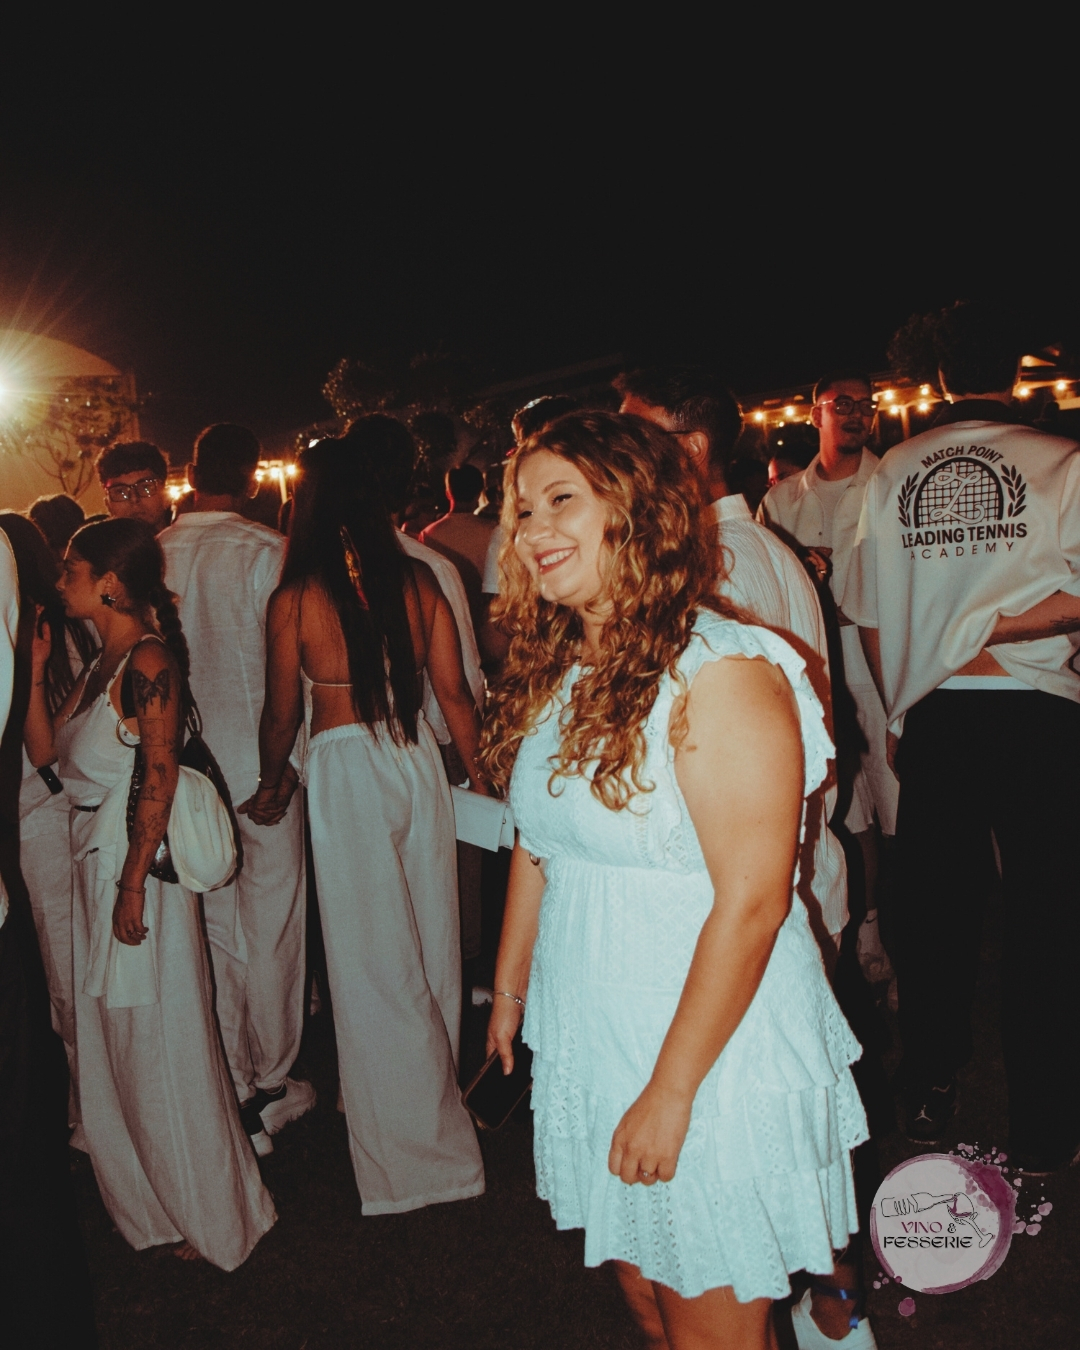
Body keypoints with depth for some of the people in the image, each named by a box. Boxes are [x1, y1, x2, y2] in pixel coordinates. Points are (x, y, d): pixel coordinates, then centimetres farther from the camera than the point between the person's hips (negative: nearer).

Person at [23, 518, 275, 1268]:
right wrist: (36, 672, 4)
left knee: (160, 1043, 3)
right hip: (95, 864, 9)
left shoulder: (149, 659, -15)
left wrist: (133, 884, -21)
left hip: (139, 868, -9)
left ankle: (209, 1215, 22)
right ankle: (146, 1200, 35)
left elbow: (160, 777, -20)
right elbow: (45, 752, 10)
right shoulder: (102, 663, 12)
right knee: (112, 1041, 17)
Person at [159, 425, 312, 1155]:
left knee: (214, 929, 13)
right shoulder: (266, 552, -14)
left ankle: (233, 1095, 23)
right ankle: (273, 1084, 21)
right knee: (271, 927, 9)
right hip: (260, 764, -4)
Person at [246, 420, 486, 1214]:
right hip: (418, 761, 4)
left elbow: (284, 714, -1)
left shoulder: (295, 599, -9)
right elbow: (455, 694, 1)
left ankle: (412, 1150, 20)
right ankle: (438, 1101, 38)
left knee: (373, 960, 8)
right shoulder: (418, 582, -2)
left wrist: (271, 787, 17)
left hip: (343, 772, -4)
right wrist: (481, 772, 14)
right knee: (430, 942, 19)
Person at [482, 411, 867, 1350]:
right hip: (588, 1046, 7)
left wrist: (672, 1089, -21)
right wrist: (509, 989, 18)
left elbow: (751, 903, -23)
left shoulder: (720, 673, -21)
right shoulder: (554, 669, 4)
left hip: (712, 1056, -7)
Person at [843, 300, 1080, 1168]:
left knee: (935, 903, 13)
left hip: (931, 715, 3)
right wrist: (996, 630, -5)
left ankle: (930, 1095, 26)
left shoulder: (894, 473, 5)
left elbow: (872, 618, 8)